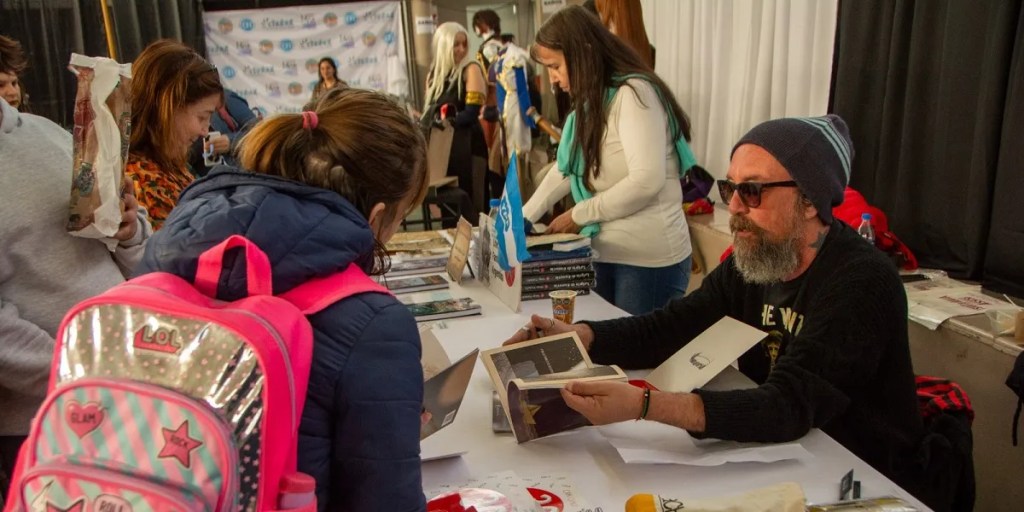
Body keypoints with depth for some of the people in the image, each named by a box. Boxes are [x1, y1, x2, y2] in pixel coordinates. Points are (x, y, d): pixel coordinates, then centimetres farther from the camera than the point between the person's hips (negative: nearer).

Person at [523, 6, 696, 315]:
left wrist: (579, 215, -15)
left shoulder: (633, 93, -15)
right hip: (603, 253, 8)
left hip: (649, 259, -8)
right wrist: (522, 219, 8)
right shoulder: (589, 106, 13)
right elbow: (564, 170, 17)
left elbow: (647, 181, -25)